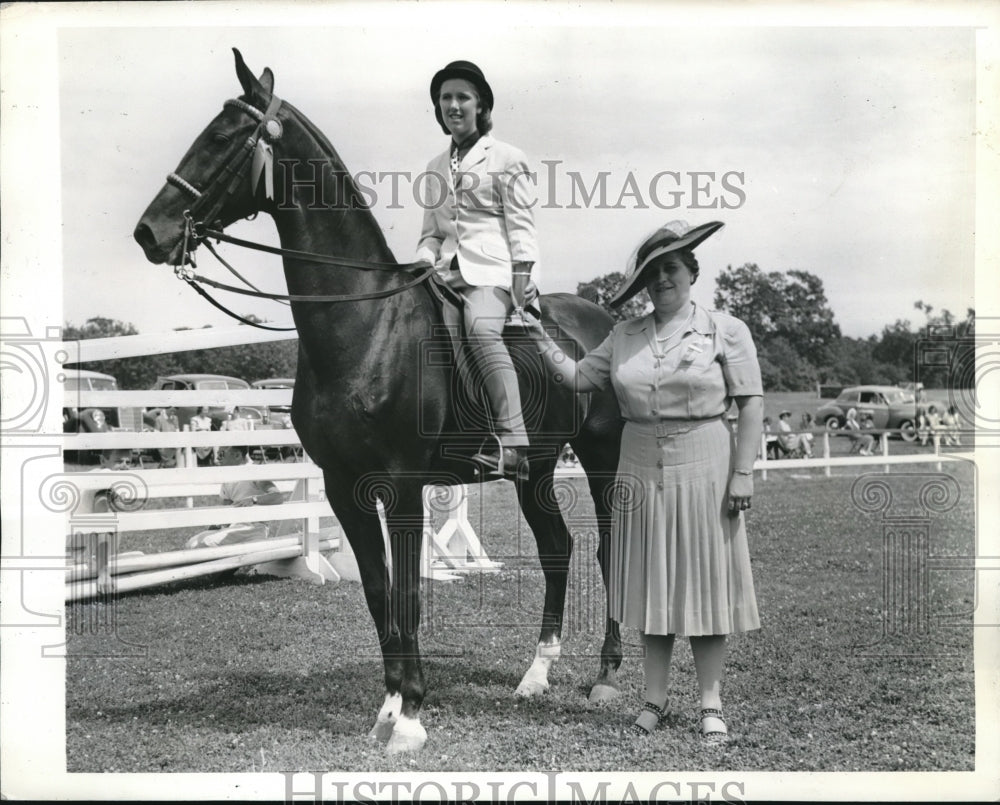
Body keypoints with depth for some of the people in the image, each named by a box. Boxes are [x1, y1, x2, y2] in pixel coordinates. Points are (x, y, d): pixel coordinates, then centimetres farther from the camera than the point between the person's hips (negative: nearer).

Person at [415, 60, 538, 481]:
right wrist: (424, 261, 3)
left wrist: (522, 274, -11)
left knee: (481, 328, -34)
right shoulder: (435, 166, 23)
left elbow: (520, 224, 2)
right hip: (447, 271, 6)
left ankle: (513, 445, -43)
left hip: (491, 271, -6)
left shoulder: (506, 158, 9)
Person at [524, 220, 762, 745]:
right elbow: (580, 378, 13)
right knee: (650, 585, 9)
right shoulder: (624, 336, 10)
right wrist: (543, 343, 2)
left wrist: (742, 473, -11)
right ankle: (655, 697, 20)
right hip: (641, 471, 4)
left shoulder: (725, 331, -2)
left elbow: (751, 404, -5)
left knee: (703, 583, 2)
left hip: (703, 470, -4)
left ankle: (711, 704, 12)